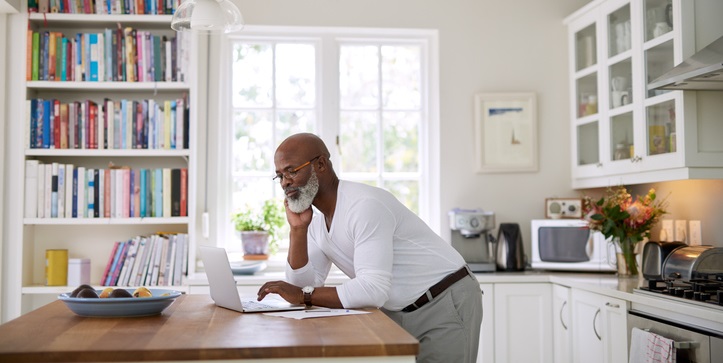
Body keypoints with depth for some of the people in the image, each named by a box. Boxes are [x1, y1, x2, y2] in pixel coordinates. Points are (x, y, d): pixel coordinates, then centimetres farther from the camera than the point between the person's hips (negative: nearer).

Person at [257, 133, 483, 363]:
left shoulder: (365, 204, -24)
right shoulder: (315, 220, 3)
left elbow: (373, 290, -30)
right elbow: (304, 286, -1)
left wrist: (304, 295, -25)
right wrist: (297, 229, -10)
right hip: (399, 314, 8)